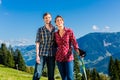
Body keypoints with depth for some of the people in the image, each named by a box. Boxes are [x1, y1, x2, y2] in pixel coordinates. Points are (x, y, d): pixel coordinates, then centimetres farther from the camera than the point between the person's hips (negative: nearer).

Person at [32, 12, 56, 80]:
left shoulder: (55, 30, 10)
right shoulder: (40, 30, 3)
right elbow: (37, 43, -1)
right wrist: (37, 56, -9)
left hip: (52, 55, 3)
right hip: (42, 54, -2)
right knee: (37, 74, -8)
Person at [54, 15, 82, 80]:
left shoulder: (69, 31, -3)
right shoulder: (55, 34, 6)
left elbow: (74, 42, -10)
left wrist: (78, 51, -25)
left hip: (68, 57, -3)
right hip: (59, 58, 3)